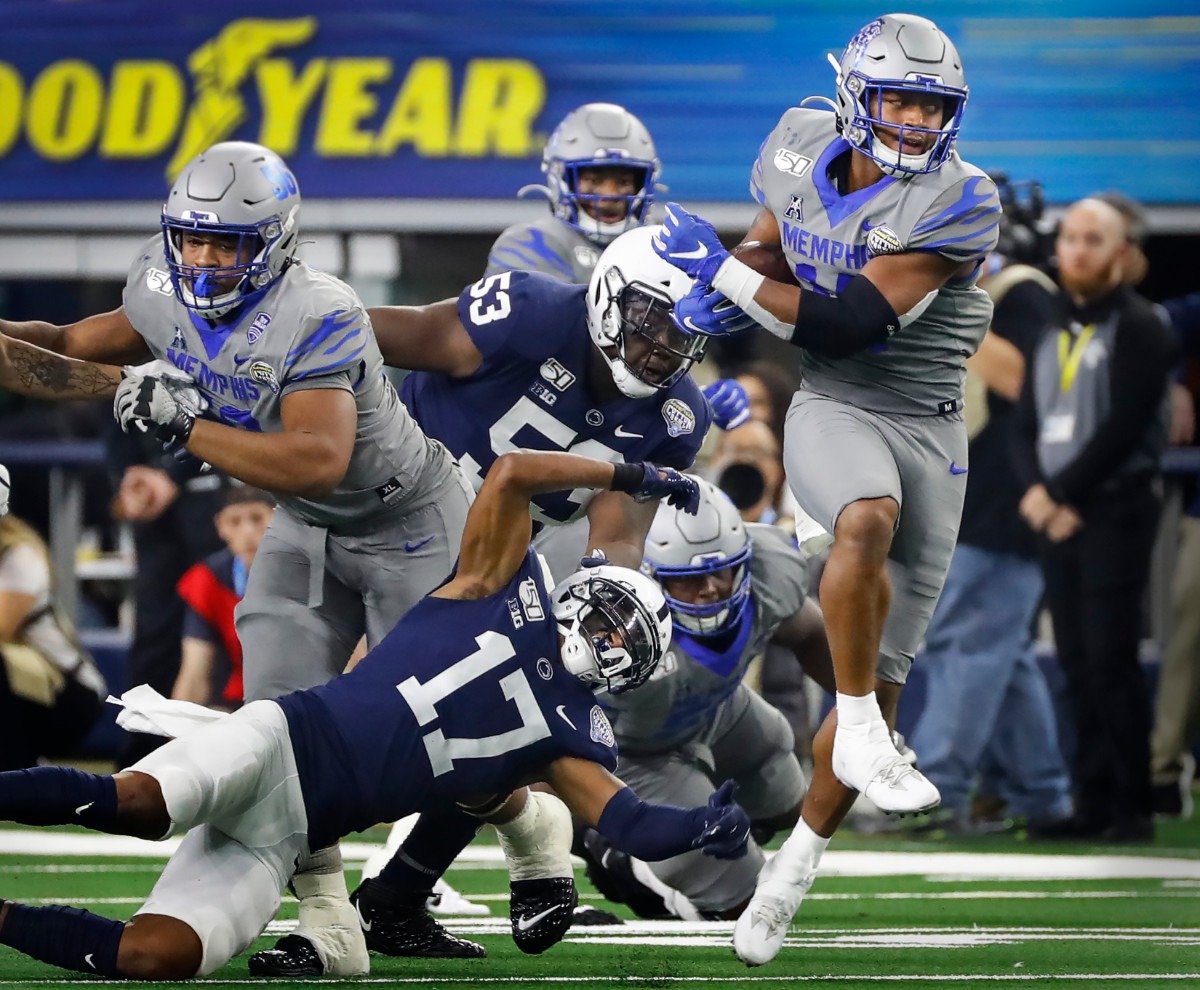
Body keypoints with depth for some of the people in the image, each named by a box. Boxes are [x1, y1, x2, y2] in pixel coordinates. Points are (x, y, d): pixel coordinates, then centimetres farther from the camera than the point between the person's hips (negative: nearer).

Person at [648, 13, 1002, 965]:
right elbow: (770, 243, 20)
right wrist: (723, 293, -3)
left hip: (930, 433, 0)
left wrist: (723, 273, -18)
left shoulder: (958, 203, -15)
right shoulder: (803, 155, -1)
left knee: (882, 679, 1)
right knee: (868, 520, -38)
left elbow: (854, 326, -20)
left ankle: (799, 859, 18)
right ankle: (861, 734, -27)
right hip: (834, 414, 0)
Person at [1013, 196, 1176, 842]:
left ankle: (1132, 807, -8)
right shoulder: (1052, 332, 17)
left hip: (1113, 513, -7)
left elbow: (1125, 425, -13)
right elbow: (1026, 424, 14)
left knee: (1111, 661, -10)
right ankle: (1094, 804, 7)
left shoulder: (1139, 328, -5)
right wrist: (1035, 487, -5)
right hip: (1055, 518, 7)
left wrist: (1066, 495, -13)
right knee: (1077, 666, 5)